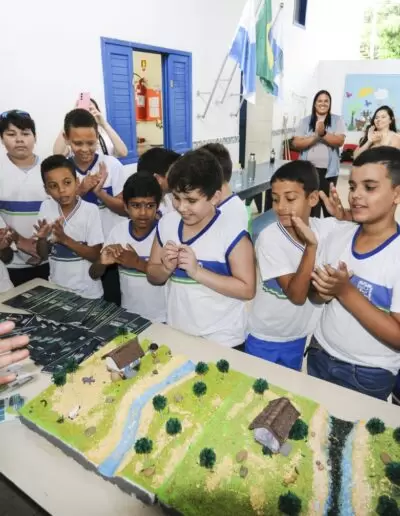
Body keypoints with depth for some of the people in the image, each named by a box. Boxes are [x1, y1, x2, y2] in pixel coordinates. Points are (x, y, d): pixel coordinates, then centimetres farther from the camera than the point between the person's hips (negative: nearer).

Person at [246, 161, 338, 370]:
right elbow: (297, 295, -27)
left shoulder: (327, 228, -13)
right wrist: (311, 245, -36)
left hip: (298, 335, 4)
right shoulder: (269, 238, -24)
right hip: (265, 338, -3)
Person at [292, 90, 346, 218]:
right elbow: (296, 143, -3)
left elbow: (339, 141, -8)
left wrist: (323, 133, -23)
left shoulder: (337, 120, 5)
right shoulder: (305, 121, 7)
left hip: (328, 170, 0)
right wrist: (315, 136, -16)